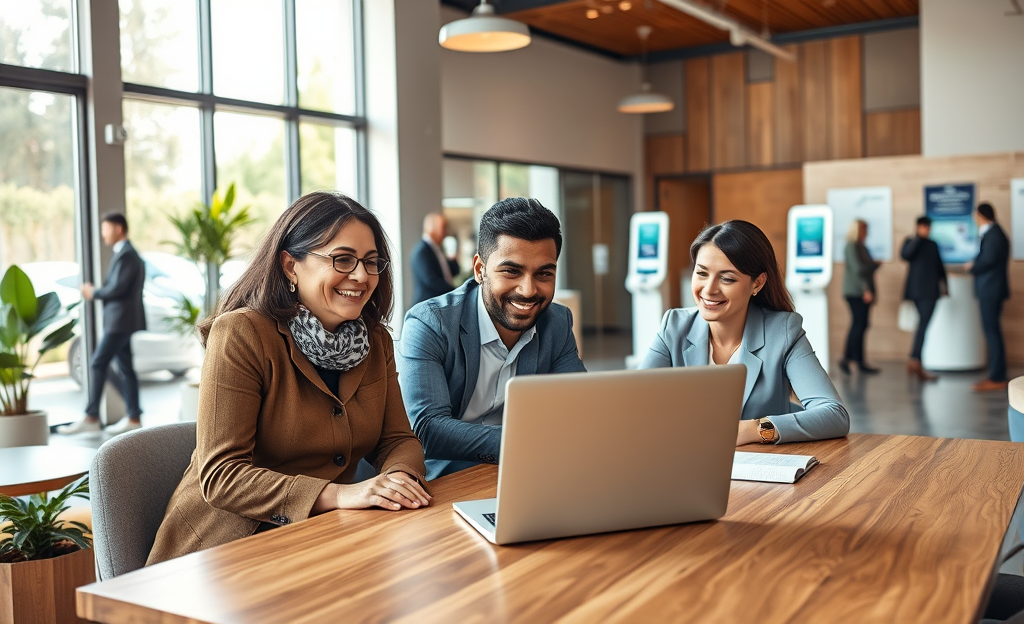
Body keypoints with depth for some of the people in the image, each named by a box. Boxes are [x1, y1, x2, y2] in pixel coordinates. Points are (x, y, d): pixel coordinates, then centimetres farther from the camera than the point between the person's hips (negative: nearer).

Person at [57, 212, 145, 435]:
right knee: (124, 368, 9)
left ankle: (91, 417, -4)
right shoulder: (126, 253, 18)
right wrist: (96, 291, 6)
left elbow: (117, 289, -20)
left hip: (120, 320, -10)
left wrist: (93, 293, -5)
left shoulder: (126, 254, -14)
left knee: (98, 364, -7)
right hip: (120, 320, 10)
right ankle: (134, 418, 10)